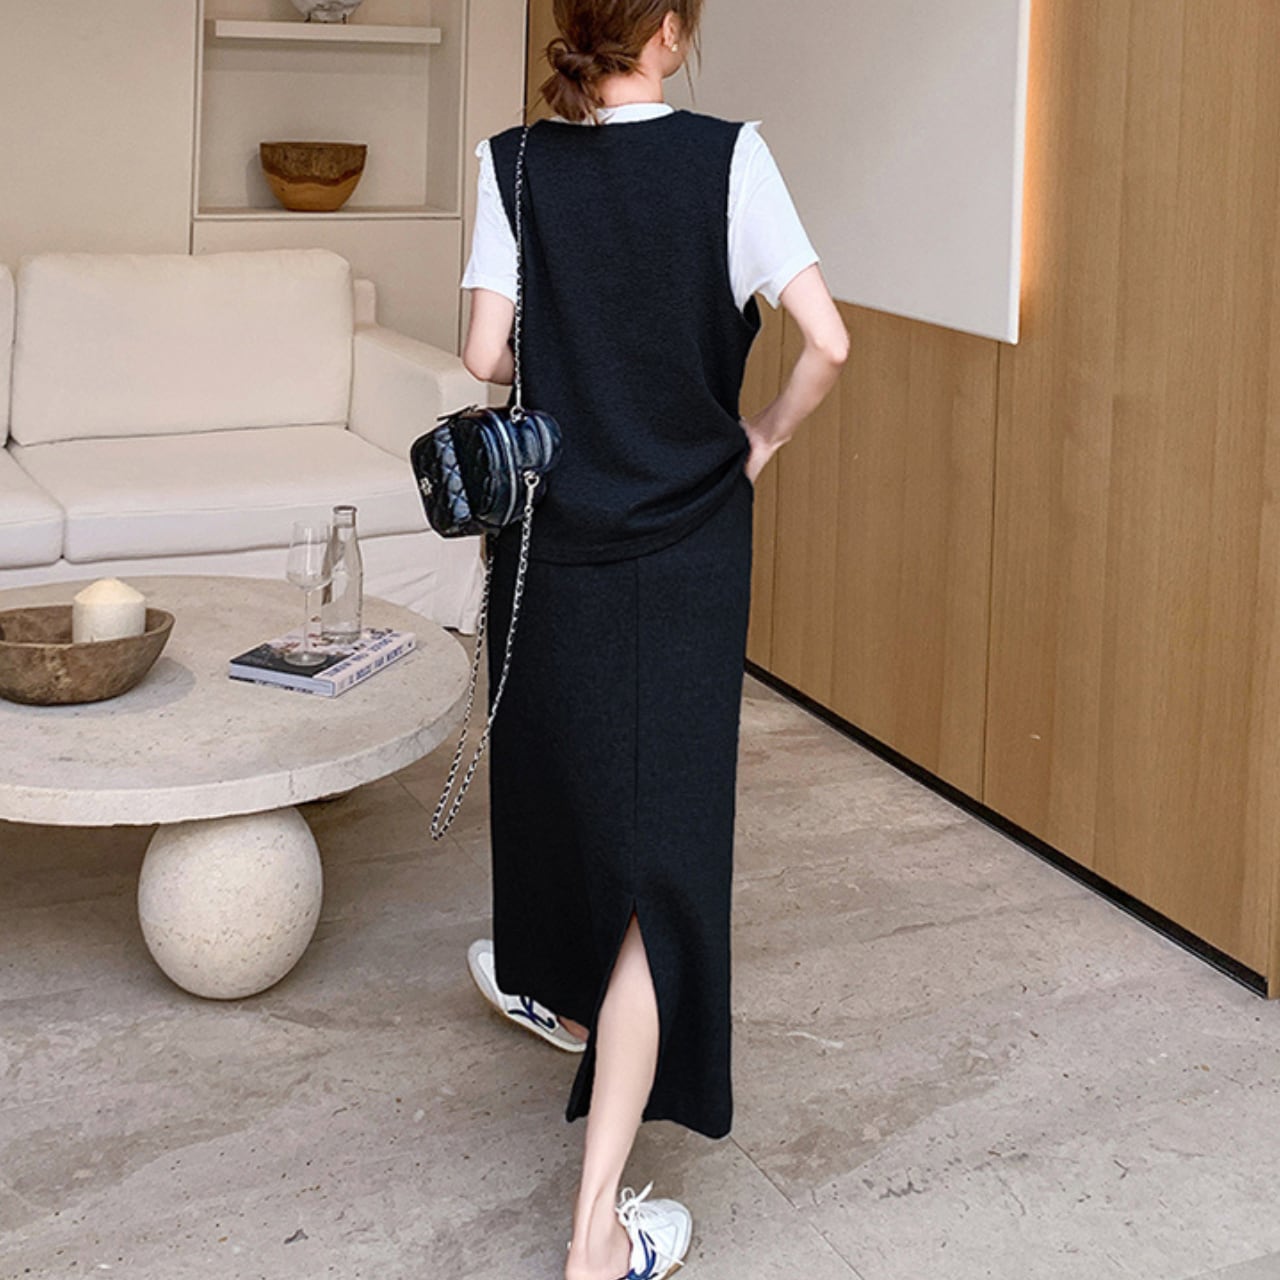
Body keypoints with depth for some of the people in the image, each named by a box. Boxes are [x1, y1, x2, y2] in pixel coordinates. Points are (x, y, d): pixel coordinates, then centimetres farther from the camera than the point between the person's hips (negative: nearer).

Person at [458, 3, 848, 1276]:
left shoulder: (514, 162, -3)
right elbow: (827, 342, -17)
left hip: (552, 539, 3)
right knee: (662, 848, -1)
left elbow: (487, 354, -6)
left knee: (561, 773, 27)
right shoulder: (728, 157, -10)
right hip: (687, 550, -2)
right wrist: (763, 440, 1)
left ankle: (558, 989, 55)